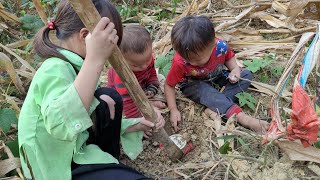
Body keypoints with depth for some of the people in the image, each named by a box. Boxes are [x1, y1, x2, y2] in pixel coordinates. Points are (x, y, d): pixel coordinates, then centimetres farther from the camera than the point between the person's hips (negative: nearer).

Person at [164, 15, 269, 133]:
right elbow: (169, 85, -18)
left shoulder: (221, 46, -27)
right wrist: (173, 110, -25)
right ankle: (241, 117, -38)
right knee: (205, 91, -37)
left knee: (246, 75, -10)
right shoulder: (180, 62, -32)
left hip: (217, 77, 4)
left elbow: (229, 57, -1)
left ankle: (219, 102, -25)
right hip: (193, 86, -4)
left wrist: (235, 69, -22)